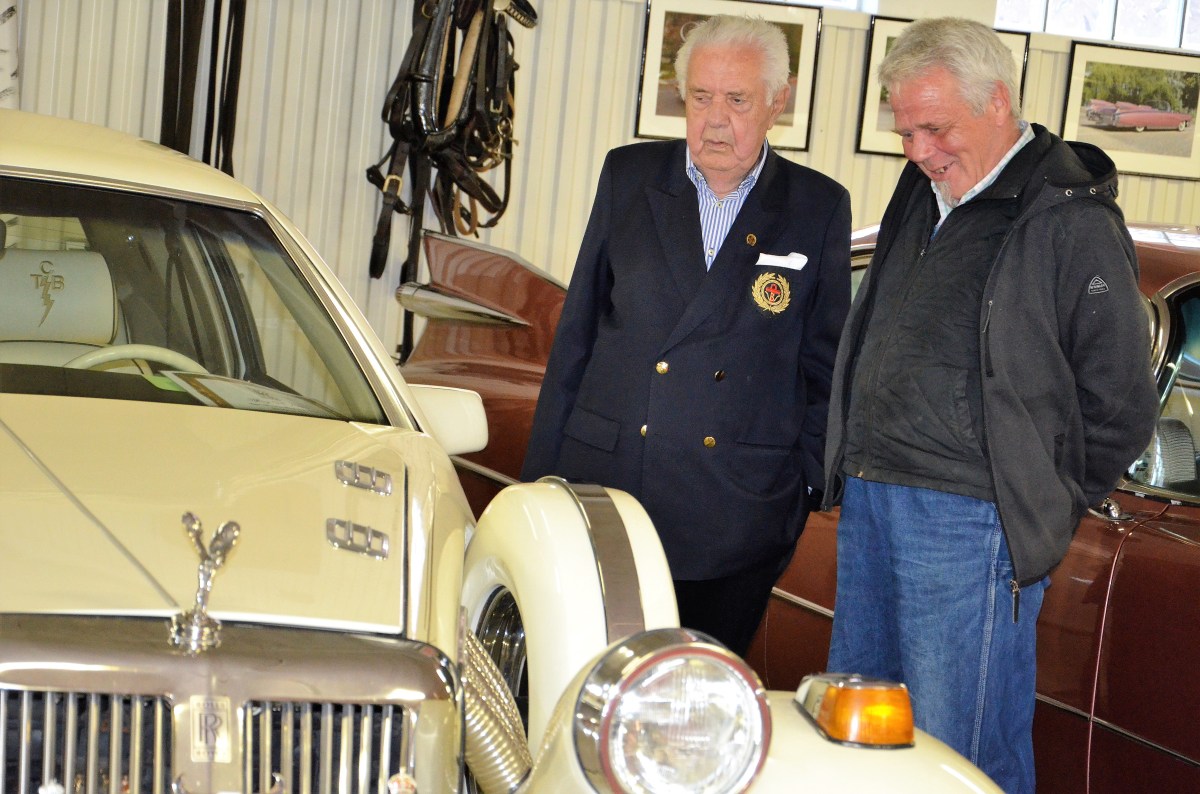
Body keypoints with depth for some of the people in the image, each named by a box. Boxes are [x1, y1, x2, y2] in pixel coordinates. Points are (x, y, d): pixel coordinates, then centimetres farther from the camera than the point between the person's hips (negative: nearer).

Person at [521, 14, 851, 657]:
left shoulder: (819, 208, 3)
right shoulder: (629, 176, 7)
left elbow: (825, 364, 9)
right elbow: (577, 333, 10)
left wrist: (806, 482, 3)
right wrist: (540, 471, 7)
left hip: (737, 510, -1)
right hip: (604, 484, 1)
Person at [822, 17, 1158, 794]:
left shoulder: (1072, 221, -11)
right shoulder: (923, 192, 13)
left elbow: (1119, 407, -7)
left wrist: (1046, 508, -2)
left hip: (969, 523, -8)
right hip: (870, 497, 8)